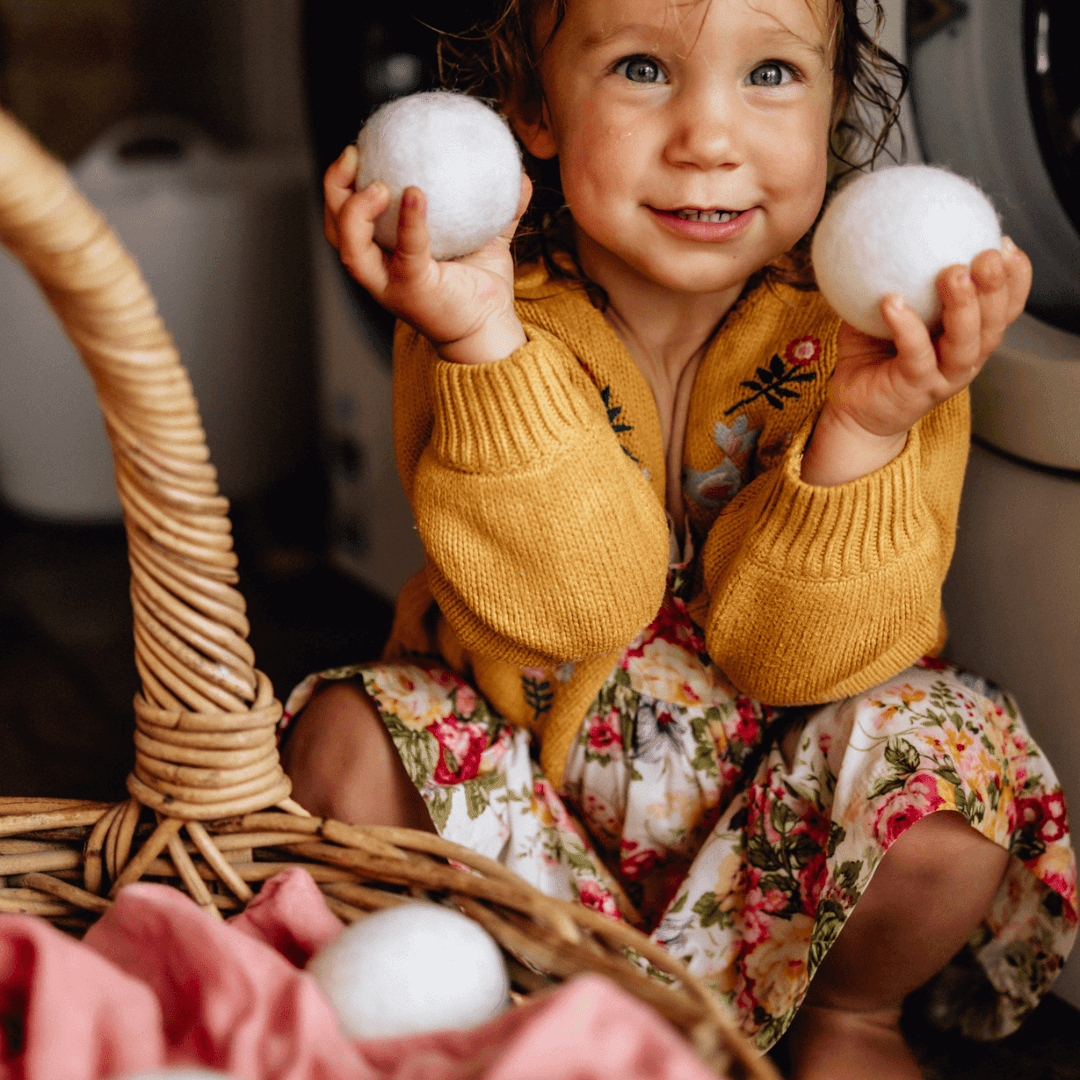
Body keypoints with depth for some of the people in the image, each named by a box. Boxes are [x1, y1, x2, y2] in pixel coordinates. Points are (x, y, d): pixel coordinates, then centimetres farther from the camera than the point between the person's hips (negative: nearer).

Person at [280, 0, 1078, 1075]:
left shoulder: (873, 335, -16)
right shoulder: (491, 326, -16)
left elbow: (800, 655, -19)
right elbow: (561, 612, -27)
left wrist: (864, 432, -36)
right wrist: (486, 342, -38)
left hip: (780, 816, 0)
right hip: (536, 789, 1)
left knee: (945, 760, -28)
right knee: (351, 745, -24)